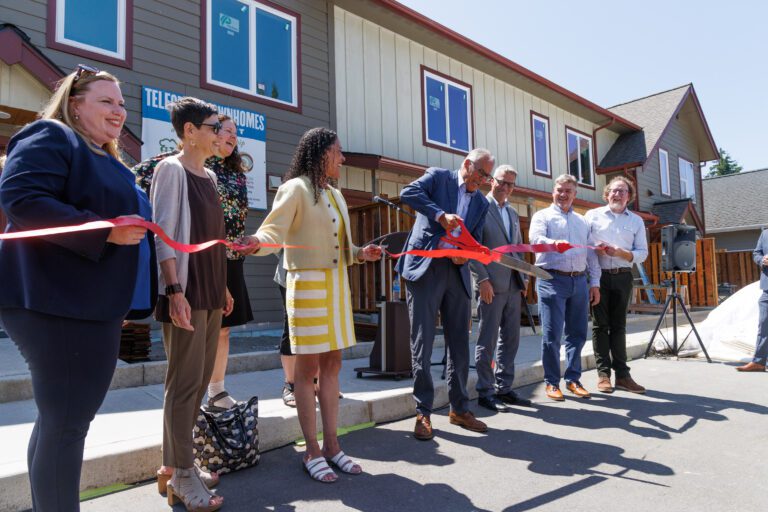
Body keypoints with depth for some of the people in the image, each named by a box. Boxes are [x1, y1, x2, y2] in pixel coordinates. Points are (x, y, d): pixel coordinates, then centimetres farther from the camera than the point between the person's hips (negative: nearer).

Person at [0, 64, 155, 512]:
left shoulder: (110, 161, 22)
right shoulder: (50, 138, -6)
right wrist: (104, 231, -24)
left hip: (92, 305, 10)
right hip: (57, 304, -10)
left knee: (64, 418, 17)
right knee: (67, 422, -5)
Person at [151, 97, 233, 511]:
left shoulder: (209, 175, 17)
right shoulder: (171, 169, -6)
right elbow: (163, 232, -13)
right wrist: (175, 289, -20)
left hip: (211, 291, 8)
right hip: (186, 291, -8)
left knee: (199, 380, 12)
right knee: (185, 382, -3)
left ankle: (174, 466, 25)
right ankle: (182, 476, 9)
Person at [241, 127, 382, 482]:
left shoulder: (335, 194, 16)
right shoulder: (295, 189, -8)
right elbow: (273, 231, -19)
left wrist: (361, 253, 4)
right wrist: (257, 241, -39)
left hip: (337, 286, 8)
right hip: (307, 285, -8)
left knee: (332, 365, 9)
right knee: (308, 367, -1)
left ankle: (331, 445, 19)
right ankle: (312, 451, 10)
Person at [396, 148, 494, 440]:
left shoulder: (481, 203, 18)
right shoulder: (438, 176, 5)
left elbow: (475, 239, 14)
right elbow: (408, 193, -12)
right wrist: (440, 214, -22)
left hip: (457, 272, 5)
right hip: (424, 268, -5)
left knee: (460, 344, 9)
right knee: (422, 343, -2)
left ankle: (459, 408, 23)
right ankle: (423, 413, 8)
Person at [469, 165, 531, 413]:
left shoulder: (513, 213, 19)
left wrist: (524, 279, 14)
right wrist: (483, 279, -17)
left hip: (514, 285, 8)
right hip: (492, 285, -7)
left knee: (510, 339, 11)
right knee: (488, 341, -1)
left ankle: (504, 388, 21)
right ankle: (485, 392, 9)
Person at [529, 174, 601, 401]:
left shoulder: (582, 221, 21)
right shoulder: (542, 216, 6)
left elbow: (591, 254, 19)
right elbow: (535, 238, -15)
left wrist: (595, 283, 12)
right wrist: (553, 242, -36)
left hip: (579, 281, 5)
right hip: (552, 280, -5)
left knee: (577, 333, 7)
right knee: (551, 335, -4)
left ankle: (573, 379, 19)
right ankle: (552, 382, 7)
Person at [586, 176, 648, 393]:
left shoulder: (636, 221, 11)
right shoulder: (592, 215, 7)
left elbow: (642, 253, 5)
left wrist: (620, 253, -13)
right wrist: (595, 249, -18)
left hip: (623, 277, 2)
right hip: (599, 276, -2)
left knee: (618, 326, 7)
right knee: (600, 325, 1)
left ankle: (622, 374, 11)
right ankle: (603, 374, 7)